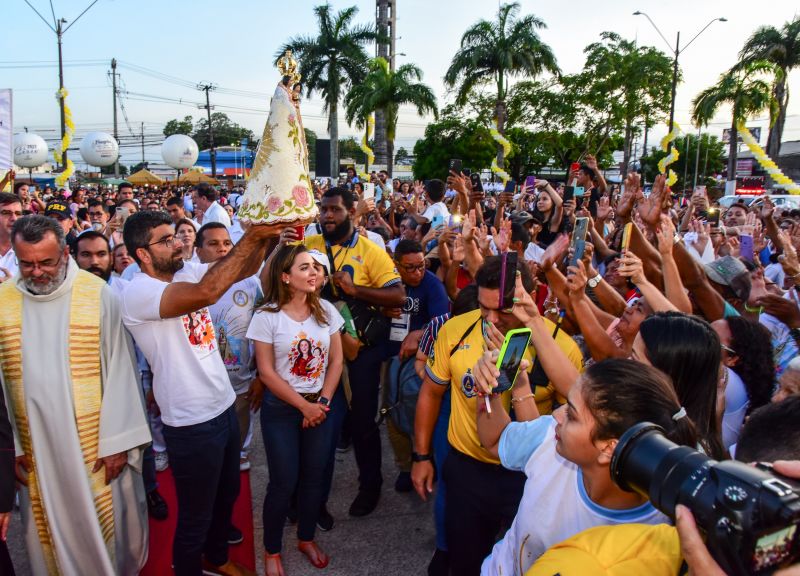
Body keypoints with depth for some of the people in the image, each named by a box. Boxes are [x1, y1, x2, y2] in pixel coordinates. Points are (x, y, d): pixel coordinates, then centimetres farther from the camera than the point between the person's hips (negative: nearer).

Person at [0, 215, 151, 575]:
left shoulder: (97, 294, -11)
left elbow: (119, 369, -9)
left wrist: (117, 440, -10)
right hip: (34, 447, 2)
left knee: (105, 525, 14)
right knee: (50, 529, 18)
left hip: (96, 442, -2)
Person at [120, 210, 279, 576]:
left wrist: (264, 236, -23)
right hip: (192, 423, -8)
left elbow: (243, 269, -3)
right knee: (195, 516, 12)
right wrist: (251, 237, -36)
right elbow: (206, 293, -38)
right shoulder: (137, 292, -22)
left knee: (227, 494, 27)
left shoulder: (188, 271, 2)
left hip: (223, 407, 8)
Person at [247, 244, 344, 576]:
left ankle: (306, 538, 36)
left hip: (320, 406, 4)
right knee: (284, 482, 3)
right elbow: (266, 372, -13)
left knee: (314, 477, 12)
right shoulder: (267, 316, -13)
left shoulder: (326, 310, -2)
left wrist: (322, 402, -8)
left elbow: (336, 360, 1)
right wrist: (304, 406, -13)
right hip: (281, 409, -3)